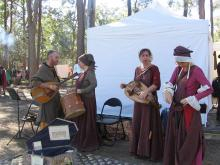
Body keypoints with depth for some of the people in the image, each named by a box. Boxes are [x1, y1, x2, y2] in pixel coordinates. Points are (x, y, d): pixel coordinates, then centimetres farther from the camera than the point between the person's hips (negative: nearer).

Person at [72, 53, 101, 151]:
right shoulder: (83, 73, 12)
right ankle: (81, 142, 28)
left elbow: (94, 84, -28)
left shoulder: (90, 72, -14)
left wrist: (82, 91, -24)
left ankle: (89, 144, 12)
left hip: (88, 101, -9)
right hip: (81, 100, 9)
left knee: (87, 122, 0)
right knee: (80, 121, 14)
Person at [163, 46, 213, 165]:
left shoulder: (196, 70, -15)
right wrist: (167, 92, -15)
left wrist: (190, 99, -21)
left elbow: (209, 89, -23)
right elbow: (170, 84, 8)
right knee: (175, 136, 14)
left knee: (189, 139, 2)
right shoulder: (178, 69, 5)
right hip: (176, 108, 7)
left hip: (189, 109, -7)